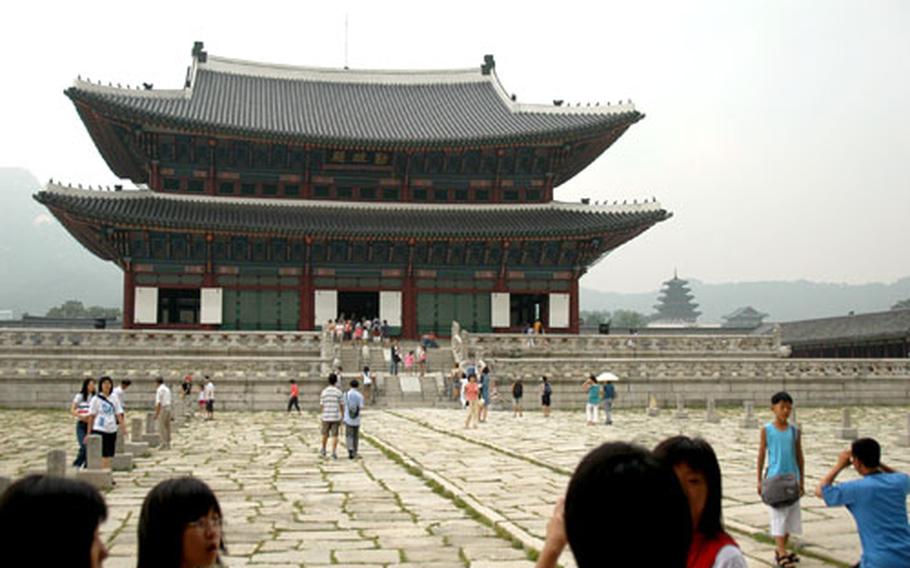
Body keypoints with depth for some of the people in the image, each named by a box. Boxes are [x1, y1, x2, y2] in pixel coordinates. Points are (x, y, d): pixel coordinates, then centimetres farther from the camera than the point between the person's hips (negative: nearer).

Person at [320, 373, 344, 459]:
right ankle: (334, 453, -6)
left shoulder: (324, 392, -3)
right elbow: (341, 405, -2)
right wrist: (342, 416, 10)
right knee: (334, 435, 1)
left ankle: (323, 450, 33)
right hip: (336, 417, -2)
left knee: (325, 434, 19)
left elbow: (321, 406, -1)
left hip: (326, 417, 2)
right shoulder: (339, 392, -6)